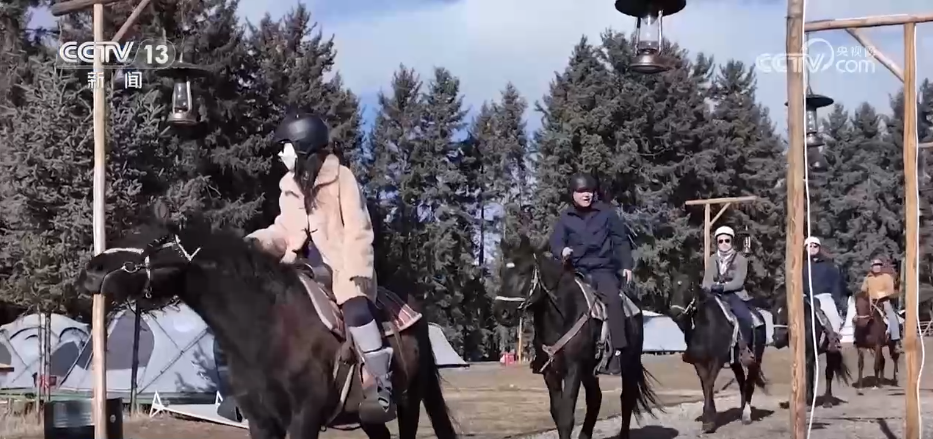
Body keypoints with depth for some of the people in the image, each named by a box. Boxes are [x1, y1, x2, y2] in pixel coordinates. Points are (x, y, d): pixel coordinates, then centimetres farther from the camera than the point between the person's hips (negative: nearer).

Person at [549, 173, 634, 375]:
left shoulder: (606, 212, 6)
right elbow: (556, 241, 1)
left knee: (613, 298, -28)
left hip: (603, 269, -2)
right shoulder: (566, 218, 7)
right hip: (577, 271, 2)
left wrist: (626, 265, -1)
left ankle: (617, 352, -29)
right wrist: (562, 250, -23)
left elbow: (621, 240, 8)